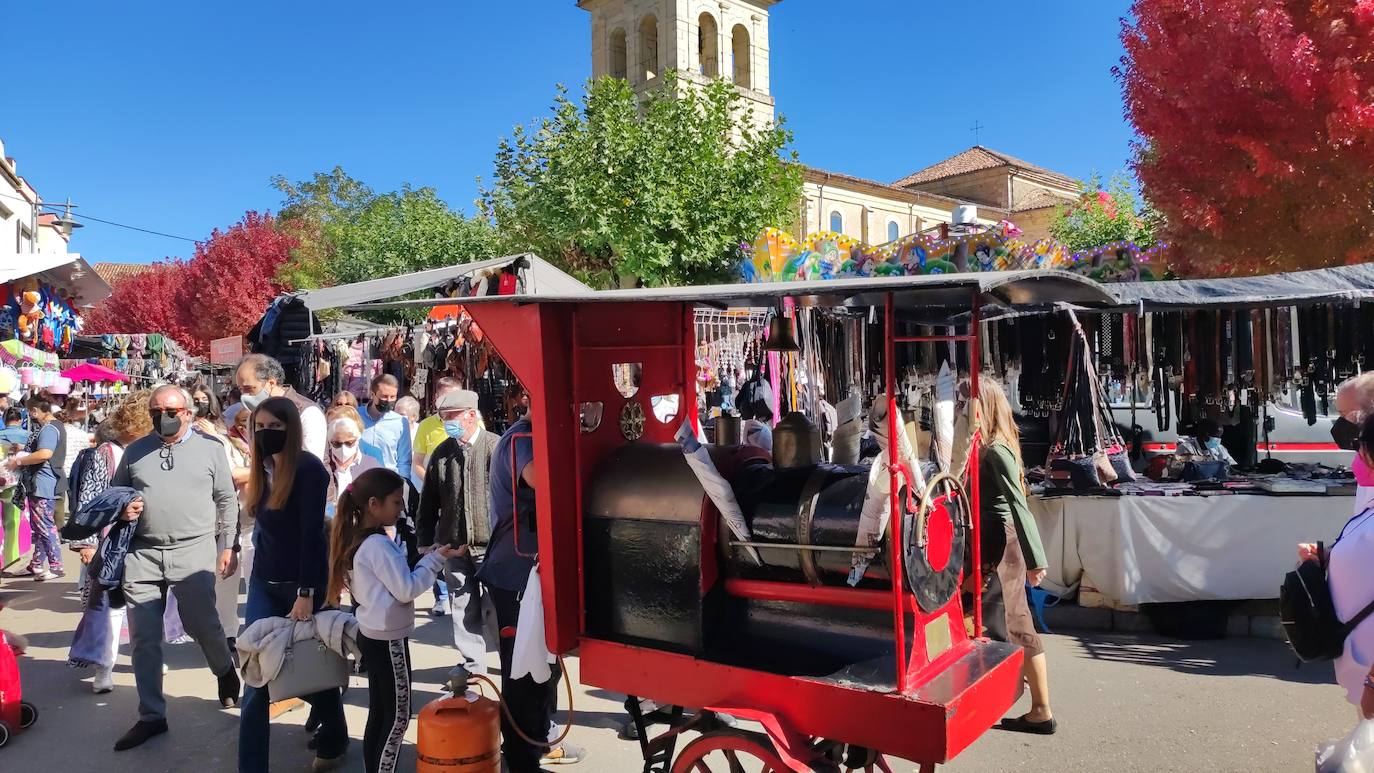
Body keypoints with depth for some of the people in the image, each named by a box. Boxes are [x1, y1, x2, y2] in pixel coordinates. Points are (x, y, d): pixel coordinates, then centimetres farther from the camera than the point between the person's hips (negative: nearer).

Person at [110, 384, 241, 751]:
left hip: (194, 551, -3)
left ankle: (226, 672, 33)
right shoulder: (135, 450, 9)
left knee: (201, 625, 1)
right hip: (142, 554, 3)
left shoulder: (209, 448, 3)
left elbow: (227, 500, 5)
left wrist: (227, 546, 2)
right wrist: (121, 510, -4)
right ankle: (152, 716, 17)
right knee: (144, 638, 5)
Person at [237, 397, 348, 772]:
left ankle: (333, 741, 35)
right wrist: (259, 573, 11)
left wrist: (306, 593, -22)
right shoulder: (263, 468, 6)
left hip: (301, 583, -5)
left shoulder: (309, 468, -15)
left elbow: (312, 534, -19)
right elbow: (264, 527, 10)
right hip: (263, 582, 5)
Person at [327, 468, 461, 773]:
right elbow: (406, 590, -22)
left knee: (379, 713, 16)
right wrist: (435, 560, -14)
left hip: (373, 635, 10)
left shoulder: (360, 540, 8)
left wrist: (425, 558, 6)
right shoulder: (378, 545, -22)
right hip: (388, 640, -10)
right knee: (398, 717, 0)